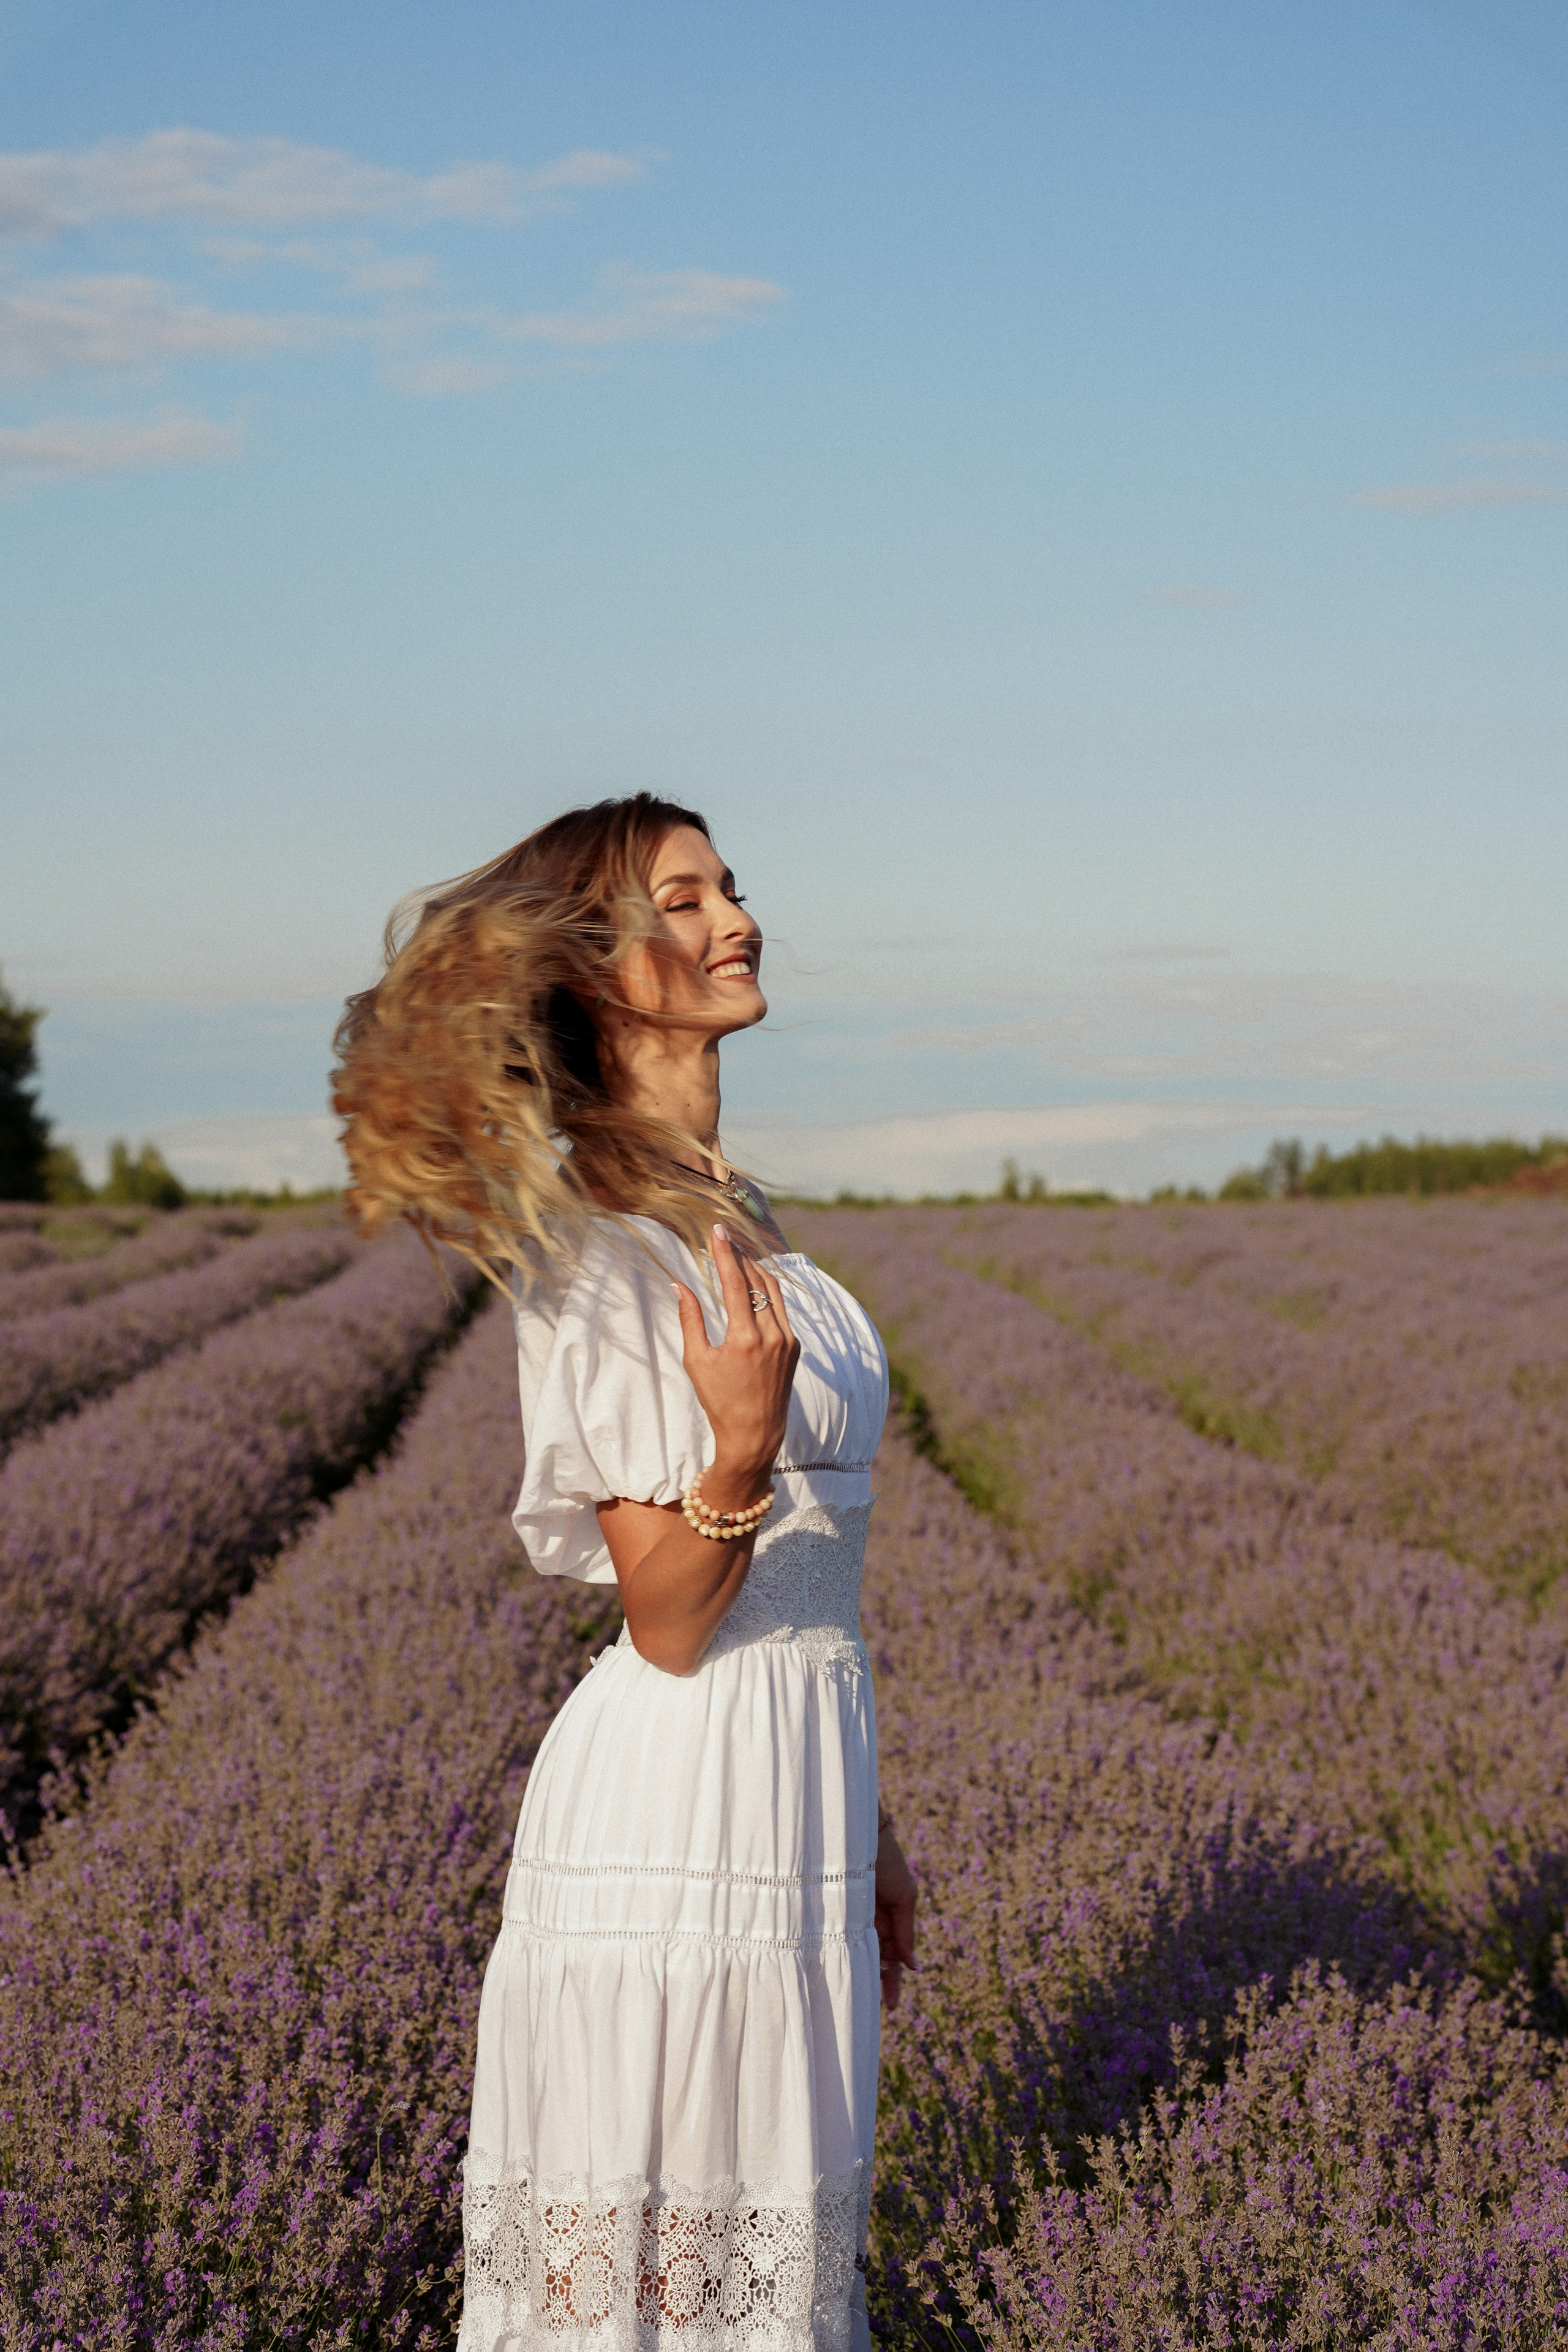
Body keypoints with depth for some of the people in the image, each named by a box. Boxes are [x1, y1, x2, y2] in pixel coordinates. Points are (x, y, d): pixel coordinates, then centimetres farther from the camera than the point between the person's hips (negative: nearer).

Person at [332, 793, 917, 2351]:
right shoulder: (602, 1245, -15)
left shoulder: (717, 1215, 13)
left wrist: (859, 1833, 21)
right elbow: (666, 1619, -15)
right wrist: (741, 1449, -34)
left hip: (788, 1790, 9)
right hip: (682, 1800, -9)